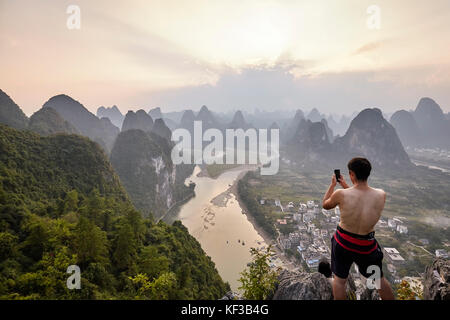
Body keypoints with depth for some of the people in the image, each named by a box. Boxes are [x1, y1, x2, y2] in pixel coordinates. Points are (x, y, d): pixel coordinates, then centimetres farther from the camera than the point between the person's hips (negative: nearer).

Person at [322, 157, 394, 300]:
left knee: (339, 279, 18)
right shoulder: (381, 195, -15)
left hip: (343, 242, -2)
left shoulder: (340, 194, -23)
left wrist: (332, 185, 9)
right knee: (380, 279, 27)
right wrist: (345, 185, 14)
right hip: (366, 245, 2)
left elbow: (325, 205, -1)